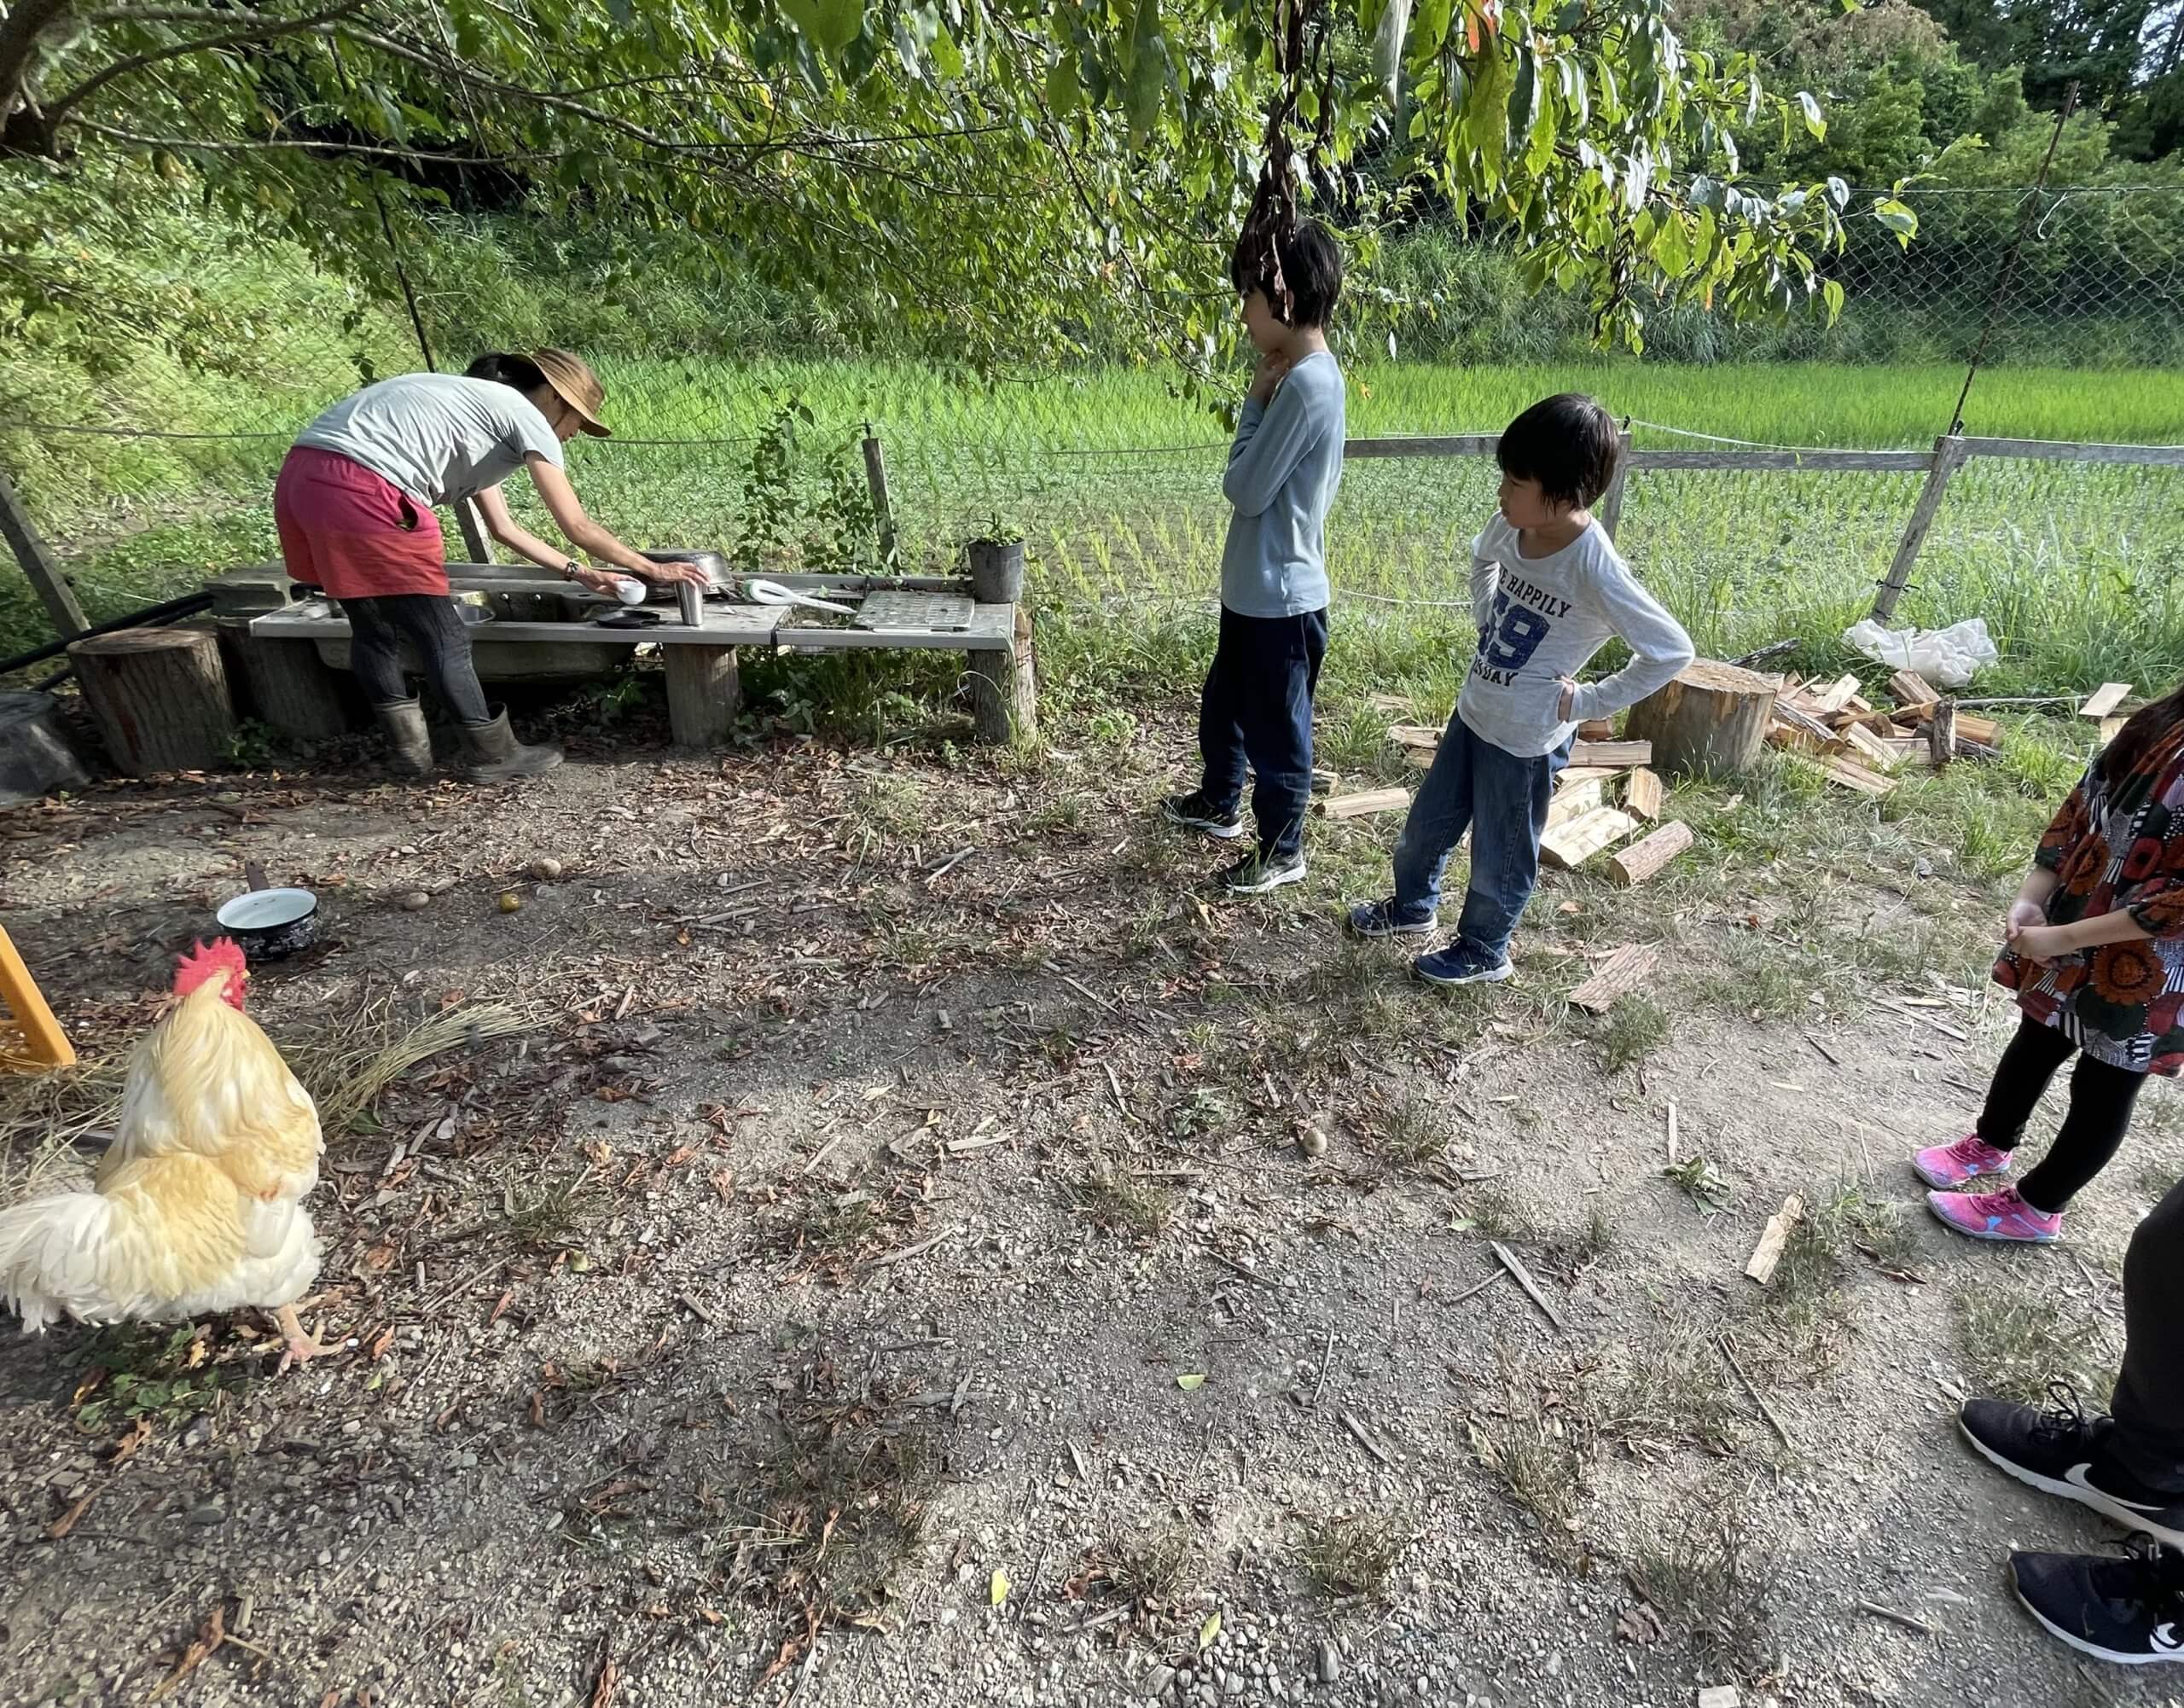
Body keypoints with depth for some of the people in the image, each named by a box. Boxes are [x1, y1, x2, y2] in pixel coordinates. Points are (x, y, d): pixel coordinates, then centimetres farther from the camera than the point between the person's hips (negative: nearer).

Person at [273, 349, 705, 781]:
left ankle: (410, 753, 30)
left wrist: (577, 573, 33)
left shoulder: (477, 406, 29)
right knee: (444, 637, 3)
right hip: (360, 491, -10)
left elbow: (504, 528, 32)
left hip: (301, 477, 10)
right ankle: (493, 754, 15)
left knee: (373, 628, 20)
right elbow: (577, 527, 3)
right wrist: (651, 569, 14)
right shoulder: (526, 416, 3)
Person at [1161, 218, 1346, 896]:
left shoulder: (1305, 385, -23)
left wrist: (1254, 402, -11)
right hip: (1255, 587, 10)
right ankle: (1219, 802, 48)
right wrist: (1263, 401, 3)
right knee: (1223, 703, 26)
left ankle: (1282, 851, 25)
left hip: (1281, 596, -10)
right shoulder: (1303, 376, 9)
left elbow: (1245, 488, -19)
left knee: (1276, 730, 6)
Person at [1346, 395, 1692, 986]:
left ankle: (1483, 952, 37)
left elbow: (1671, 650, -22)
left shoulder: (1594, 569, -27)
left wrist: (1591, 701, -18)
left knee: (1499, 855, 12)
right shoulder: (1512, 526, -8)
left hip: (1526, 737, -7)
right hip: (1474, 709, 7)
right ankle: (1413, 906, 48)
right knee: (1427, 822, 22)